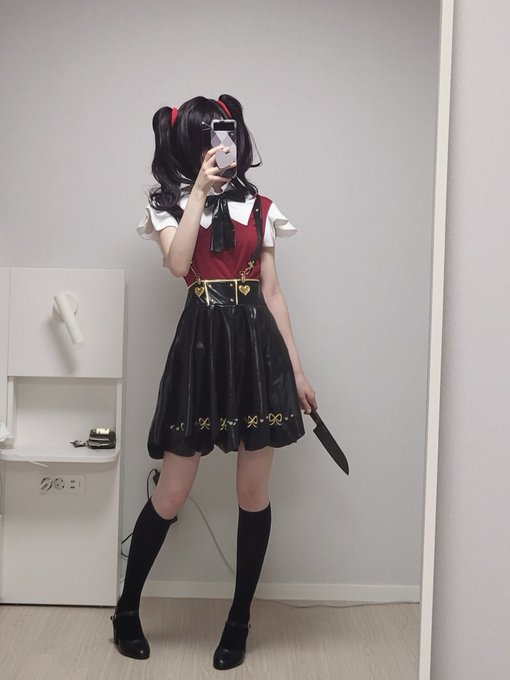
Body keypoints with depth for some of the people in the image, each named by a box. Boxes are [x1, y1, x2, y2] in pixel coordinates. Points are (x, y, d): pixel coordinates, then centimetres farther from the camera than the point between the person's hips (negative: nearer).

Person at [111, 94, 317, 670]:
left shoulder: (258, 208, 11)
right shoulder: (169, 205, 6)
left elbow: (272, 291, 10)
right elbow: (178, 263, -16)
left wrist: (297, 369, 8)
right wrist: (200, 190, -12)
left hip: (257, 343, 2)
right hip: (201, 344, -2)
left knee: (254, 493, 7)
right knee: (171, 495, 4)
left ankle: (239, 621, 25)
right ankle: (126, 609, 27)